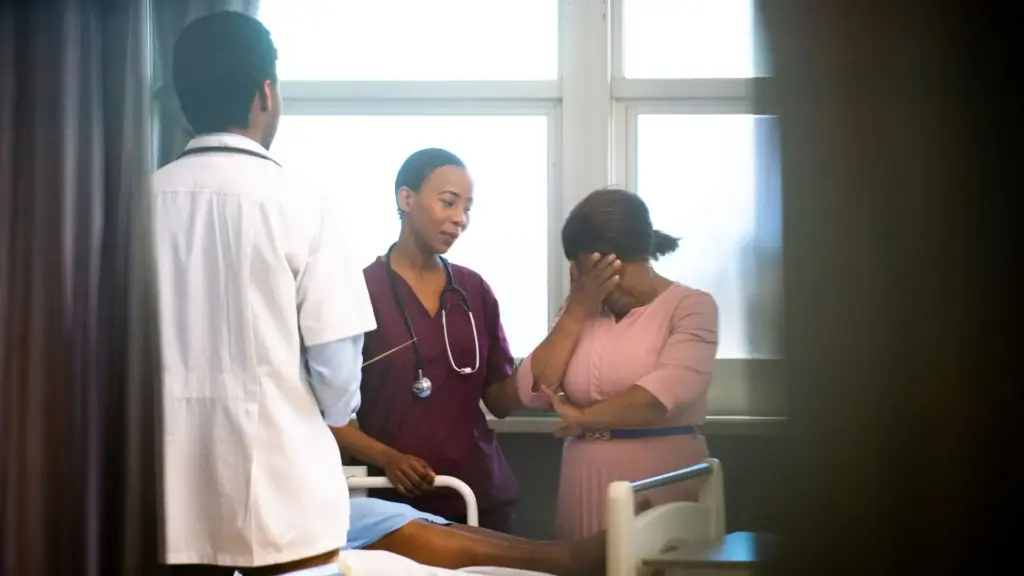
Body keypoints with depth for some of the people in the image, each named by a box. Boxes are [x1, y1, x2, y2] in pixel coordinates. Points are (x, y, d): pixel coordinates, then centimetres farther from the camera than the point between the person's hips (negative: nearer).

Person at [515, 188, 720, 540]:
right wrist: (578, 309, -5)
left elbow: (668, 391, -19)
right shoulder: (580, 309, 13)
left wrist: (583, 416, -6)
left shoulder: (691, 306, -3)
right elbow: (534, 393, 2)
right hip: (584, 487, 5)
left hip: (661, 486, -4)